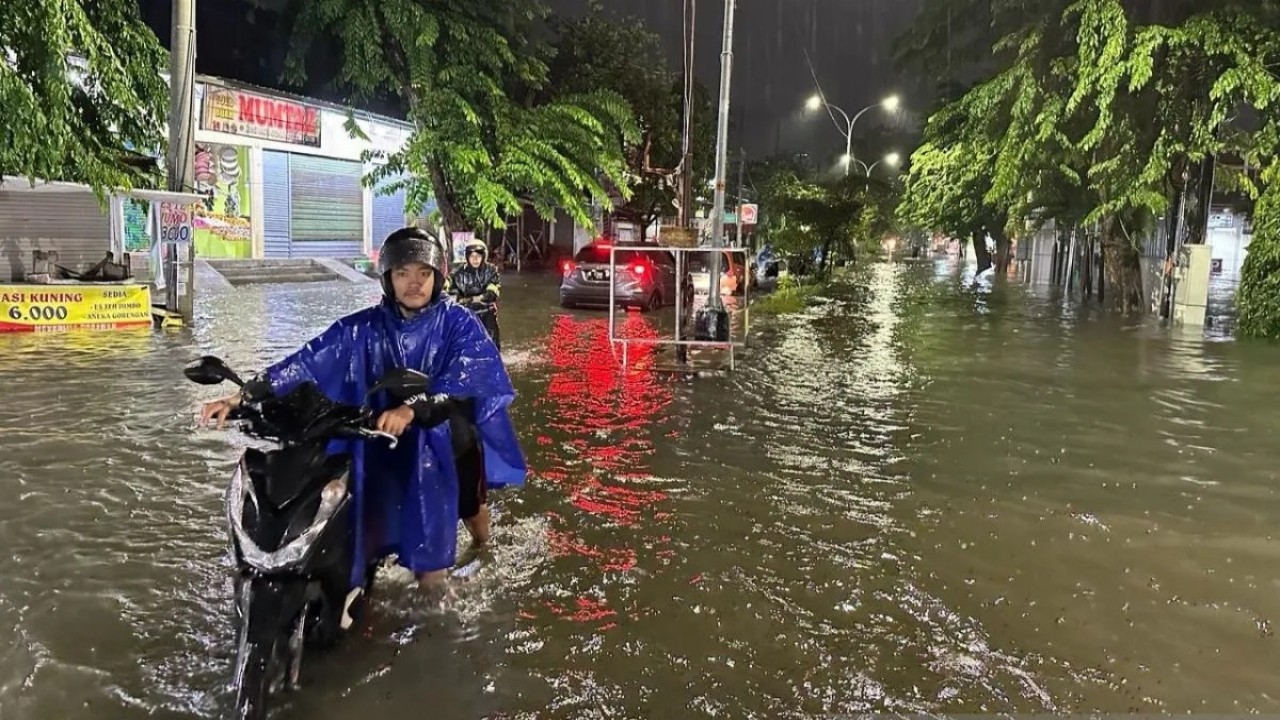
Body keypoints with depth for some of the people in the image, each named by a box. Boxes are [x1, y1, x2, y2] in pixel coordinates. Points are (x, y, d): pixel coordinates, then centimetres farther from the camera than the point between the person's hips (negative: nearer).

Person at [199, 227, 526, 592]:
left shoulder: (459, 323, -7)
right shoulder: (364, 328, -1)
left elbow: (466, 378, -23)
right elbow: (308, 360, -7)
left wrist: (412, 409, -39)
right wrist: (242, 396, -17)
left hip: (447, 434, -1)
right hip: (388, 442, 1)